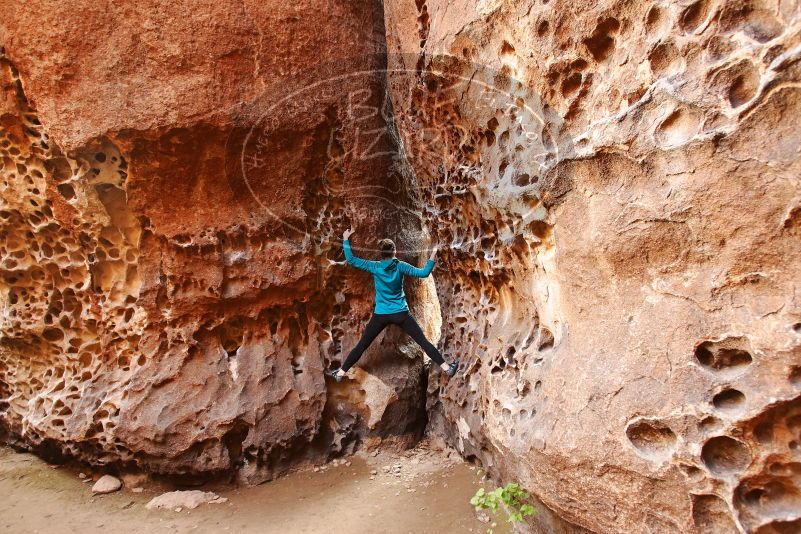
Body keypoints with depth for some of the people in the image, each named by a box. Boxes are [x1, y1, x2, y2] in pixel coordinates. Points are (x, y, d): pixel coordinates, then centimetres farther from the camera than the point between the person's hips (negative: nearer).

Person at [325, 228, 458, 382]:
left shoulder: (375, 267, -5)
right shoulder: (400, 266, -7)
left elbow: (350, 260, -5)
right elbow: (424, 273, -11)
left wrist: (345, 239, 3)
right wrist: (432, 256, -1)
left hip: (381, 315, 1)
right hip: (401, 314, 0)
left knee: (361, 346, 10)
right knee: (424, 341, 5)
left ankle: (341, 373, 16)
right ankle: (447, 368, 7)